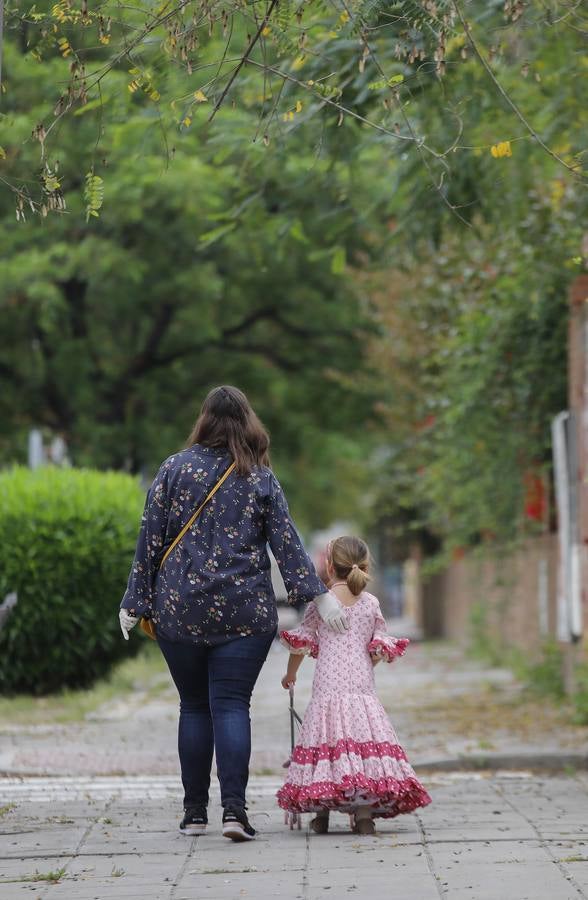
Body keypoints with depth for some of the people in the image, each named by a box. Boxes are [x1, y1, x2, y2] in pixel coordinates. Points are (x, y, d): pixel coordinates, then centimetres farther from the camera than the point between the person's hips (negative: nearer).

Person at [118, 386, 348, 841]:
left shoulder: (176, 469, 1)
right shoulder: (261, 478, 1)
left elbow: (151, 541, 1)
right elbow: (287, 543, -2)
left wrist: (136, 603, 6)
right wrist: (318, 595, 1)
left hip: (180, 611, 1)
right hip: (245, 612, -1)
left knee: (194, 706, 10)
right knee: (231, 706, -2)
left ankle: (195, 813, 12)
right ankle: (234, 808, -15)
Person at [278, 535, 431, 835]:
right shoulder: (371, 603, 7)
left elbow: (301, 643, 11)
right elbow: (379, 648, 9)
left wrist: (290, 674, 27)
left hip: (327, 686, -1)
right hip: (362, 686, 1)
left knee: (328, 741, 1)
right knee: (362, 741, -2)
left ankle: (321, 812, -1)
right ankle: (363, 812, -12)